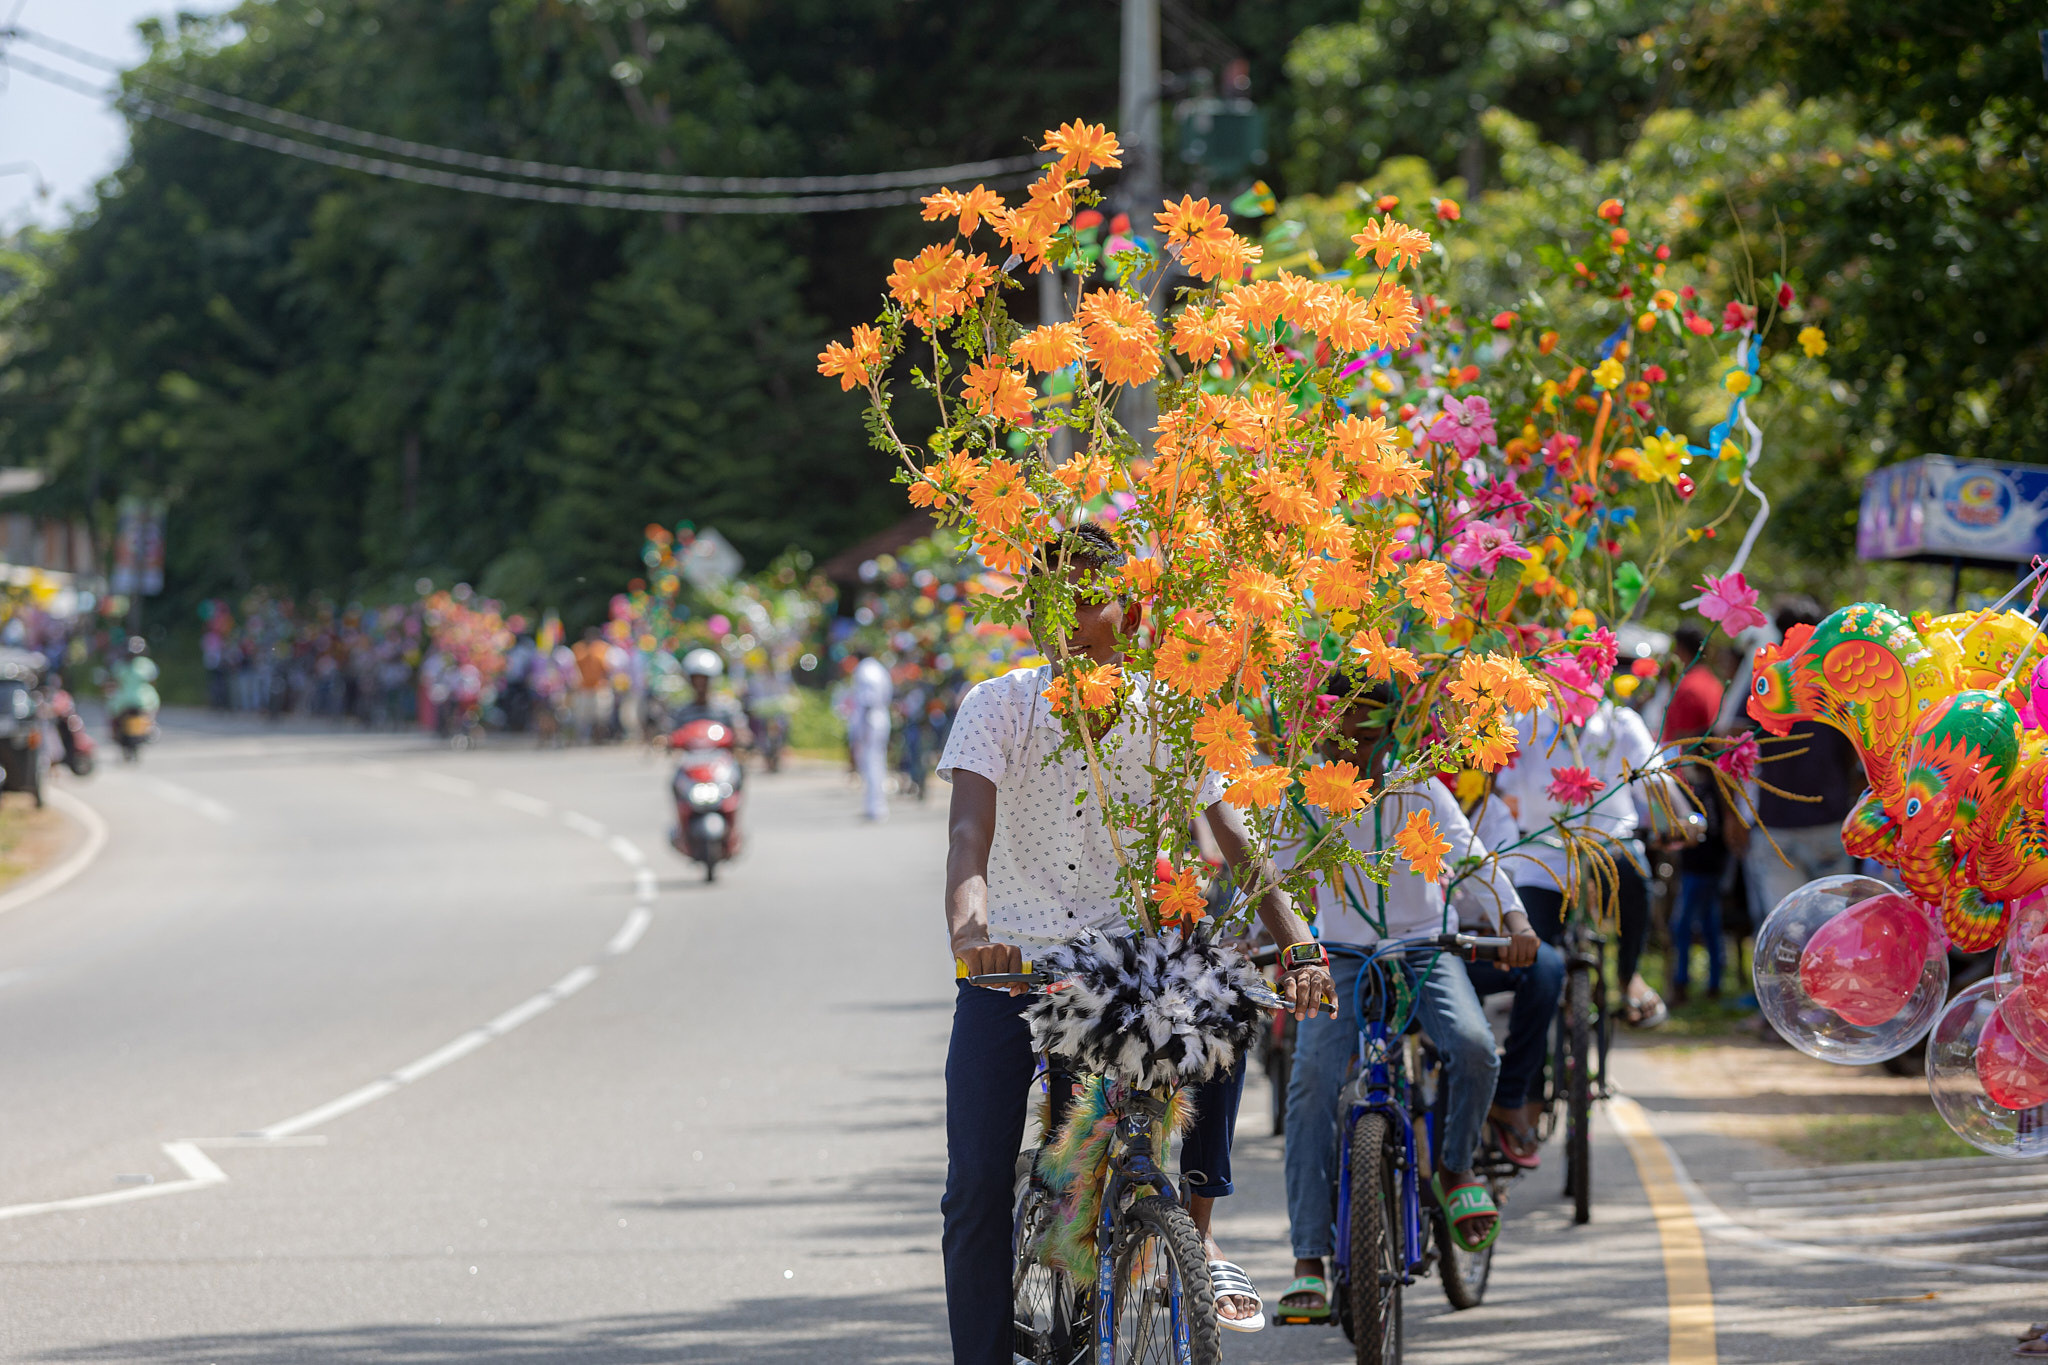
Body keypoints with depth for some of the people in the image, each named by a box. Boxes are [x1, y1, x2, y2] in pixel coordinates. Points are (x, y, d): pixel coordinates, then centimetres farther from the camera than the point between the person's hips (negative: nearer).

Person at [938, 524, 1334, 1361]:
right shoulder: (998, 707, -11)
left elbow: (1234, 841, -12)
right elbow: (970, 830, -25)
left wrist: (1295, 947, -28)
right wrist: (967, 925, -45)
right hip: (1011, 963, -1)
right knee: (977, 1186, -11)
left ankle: (1196, 1231, -13)